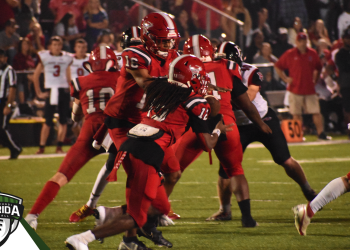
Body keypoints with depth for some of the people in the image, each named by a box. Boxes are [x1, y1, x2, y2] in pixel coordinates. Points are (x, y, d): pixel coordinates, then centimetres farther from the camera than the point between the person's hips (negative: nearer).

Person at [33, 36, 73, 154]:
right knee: (48, 121, -6)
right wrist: (38, 93, 1)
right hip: (50, 90, -3)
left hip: (64, 90, 3)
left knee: (63, 120, 1)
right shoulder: (44, 57, 0)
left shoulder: (66, 58, 8)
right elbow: (35, 76, 6)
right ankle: (41, 147, 0)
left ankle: (59, 147, 7)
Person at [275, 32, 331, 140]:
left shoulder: (312, 53, 8)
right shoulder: (289, 54, 0)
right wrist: (285, 78, 0)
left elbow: (318, 68, 23)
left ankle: (321, 133, -1)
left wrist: (315, 78, 12)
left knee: (316, 113, -2)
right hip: (295, 89, -2)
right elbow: (277, 66, 7)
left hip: (310, 89, 2)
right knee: (296, 114, 0)